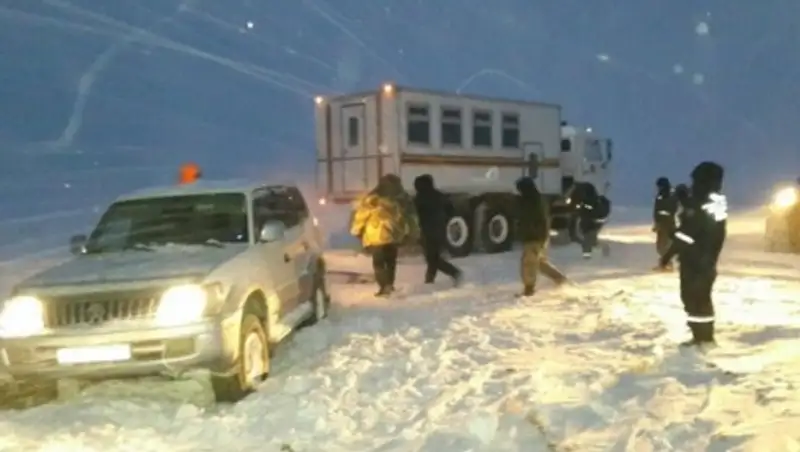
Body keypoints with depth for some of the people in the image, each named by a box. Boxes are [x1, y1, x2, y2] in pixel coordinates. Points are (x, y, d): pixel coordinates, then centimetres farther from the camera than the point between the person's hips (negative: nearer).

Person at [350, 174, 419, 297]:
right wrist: (411, 233, 24)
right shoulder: (403, 199, 6)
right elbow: (410, 216, 14)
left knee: (378, 262, 2)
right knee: (391, 260, 18)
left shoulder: (372, 199, -4)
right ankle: (389, 284, 22)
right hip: (394, 234, 4)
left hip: (376, 236, -4)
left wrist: (357, 230, 10)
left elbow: (362, 214, -1)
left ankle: (384, 286, -9)